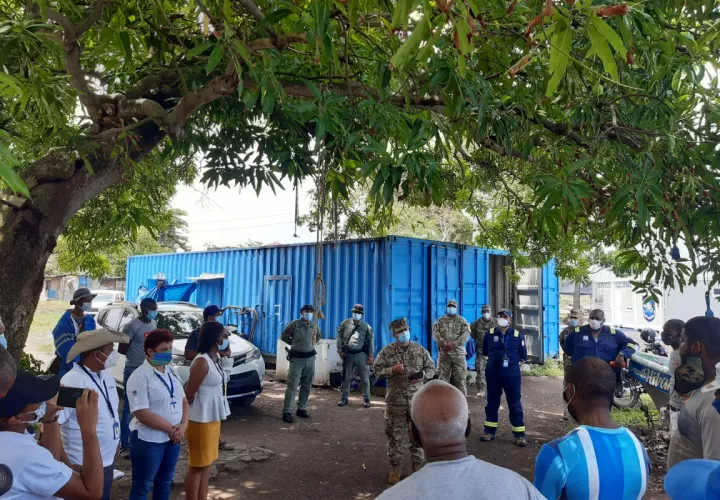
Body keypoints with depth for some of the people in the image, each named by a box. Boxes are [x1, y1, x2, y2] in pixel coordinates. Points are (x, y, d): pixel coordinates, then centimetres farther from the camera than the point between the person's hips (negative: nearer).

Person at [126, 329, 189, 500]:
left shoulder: (171, 372, 6)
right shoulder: (140, 377, -17)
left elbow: (183, 399, 10)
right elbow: (142, 413, -23)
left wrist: (183, 425, -7)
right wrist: (171, 429, -17)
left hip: (173, 438, 7)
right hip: (148, 440, -7)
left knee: (164, 482, 20)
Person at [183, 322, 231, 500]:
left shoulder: (216, 359, 6)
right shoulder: (202, 362, -22)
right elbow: (188, 395, -19)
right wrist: (188, 418, -2)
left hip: (213, 419, 9)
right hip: (201, 420, -9)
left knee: (206, 464, 17)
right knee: (196, 466, 4)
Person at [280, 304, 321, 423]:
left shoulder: (314, 326, 6)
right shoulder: (294, 324, -9)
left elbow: (319, 335, 26)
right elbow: (283, 336, -1)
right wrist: (294, 344, 4)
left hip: (310, 358, 5)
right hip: (297, 358, -5)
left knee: (306, 386, 10)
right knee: (292, 386, -8)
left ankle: (302, 409, 20)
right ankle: (287, 411, -5)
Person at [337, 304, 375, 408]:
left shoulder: (366, 326, 1)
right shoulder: (345, 324, 3)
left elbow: (371, 341, 1)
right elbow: (339, 337, 5)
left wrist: (370, 355, -5)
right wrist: (340, 350, -2)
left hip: (361, 354, -1)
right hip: (348, 354, 1)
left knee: (365, 378, 3)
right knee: (346, 377, 9)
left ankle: (366, 399, 14)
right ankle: (344, 398, 21)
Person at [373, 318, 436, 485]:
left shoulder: (420, 350, 1)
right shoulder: (387, 351, -2)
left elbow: (431, 367, 8)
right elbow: (377, 370, 0)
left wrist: (423, 375, -12)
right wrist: (392, 370, -17)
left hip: (416, 398, 1)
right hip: (395, 399, -1)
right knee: (395, 434, 7)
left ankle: (418, 466, 25)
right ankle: (395, 468, 21)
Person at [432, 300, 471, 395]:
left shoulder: (462, 321, 6)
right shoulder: (440, 321, 11)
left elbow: (466, 334, -6)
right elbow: (435, 332, -1)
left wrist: (454, 343, -18)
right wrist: (443, 342, -19)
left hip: (458, 352, -1)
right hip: (443, 352, 2)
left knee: (460, 377, 0)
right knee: (443, 376, 5)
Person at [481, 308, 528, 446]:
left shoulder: (518, 335, 0)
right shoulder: (490, 334, 3)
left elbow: (523, 356, 4)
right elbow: (485, 352, 14)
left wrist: (512, 360, 0)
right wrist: (495, 358, 7)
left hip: (511, 374, -1)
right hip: (493, 373, 2)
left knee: (515, 404, 2)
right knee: (492, 402, 11)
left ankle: (519, 435, 9)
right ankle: (490, 431, 22)